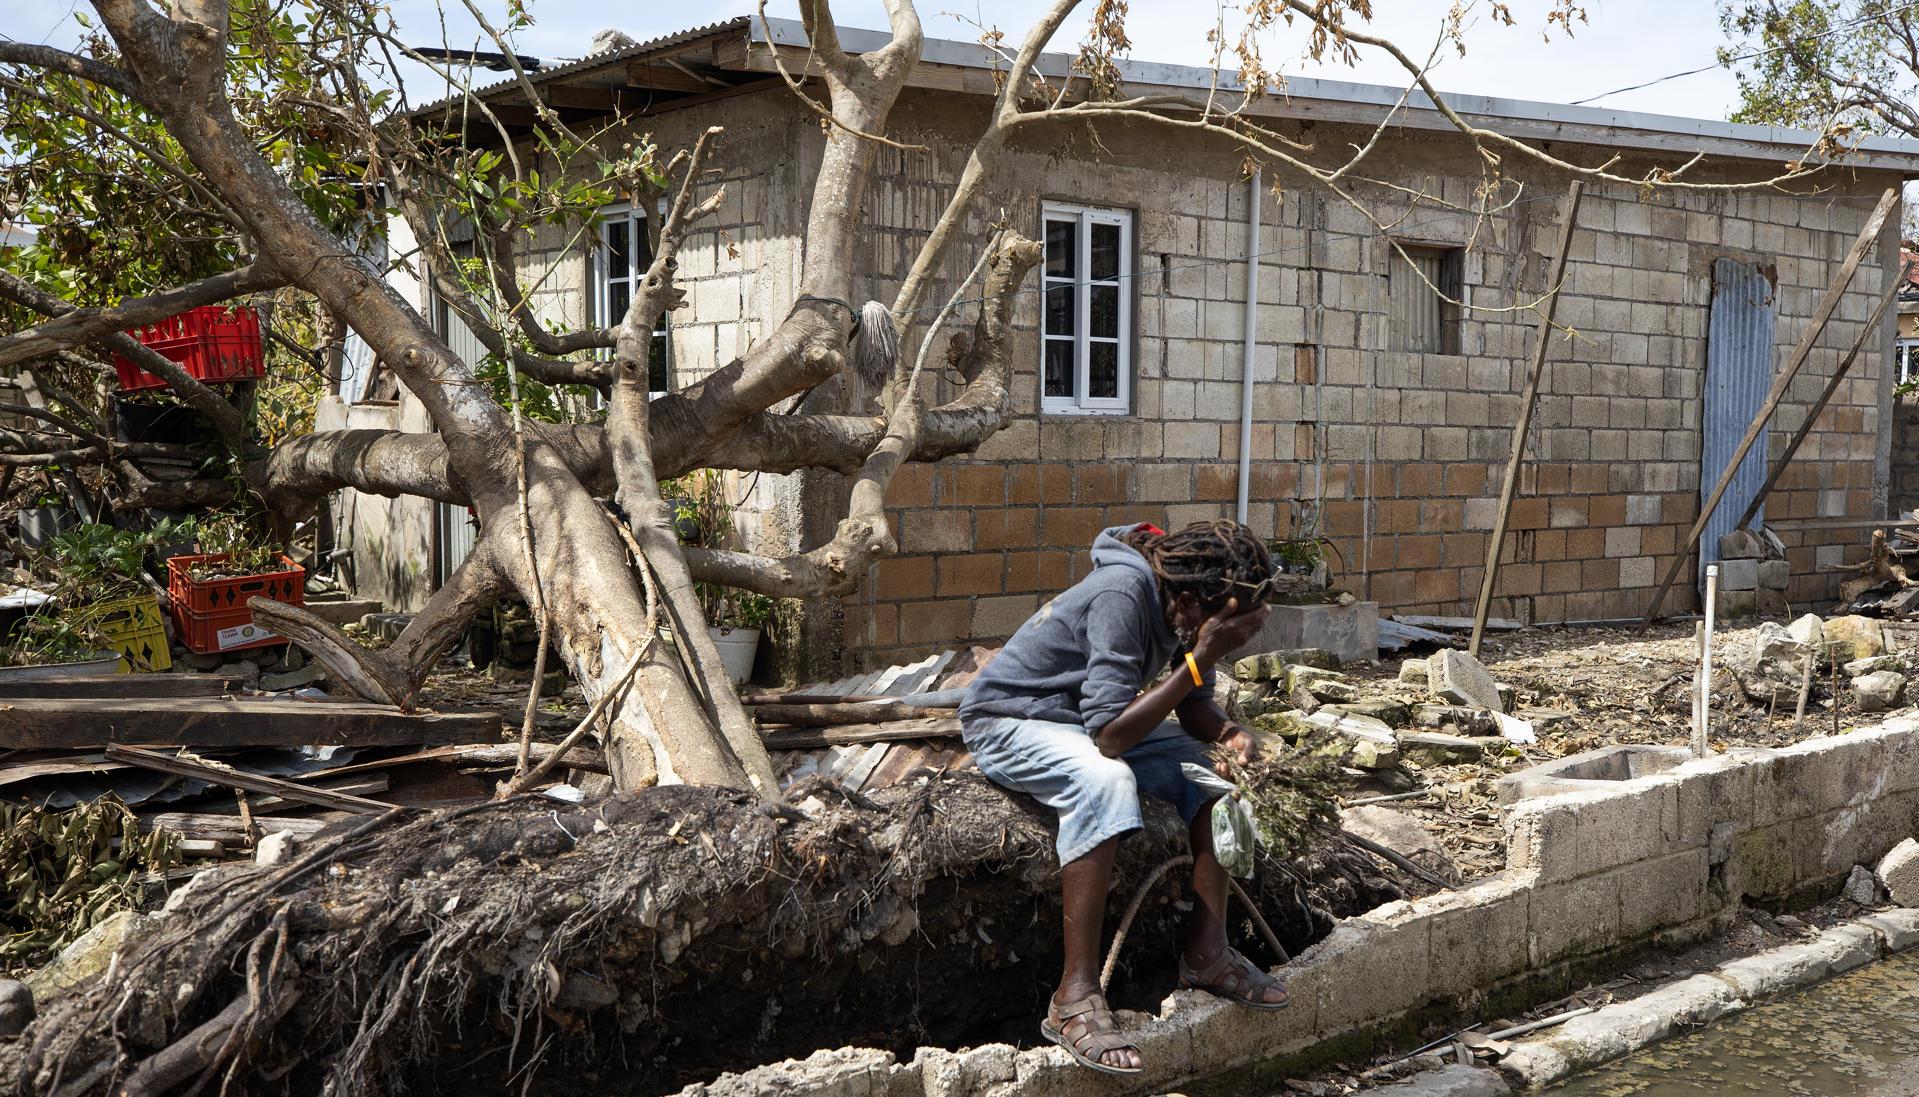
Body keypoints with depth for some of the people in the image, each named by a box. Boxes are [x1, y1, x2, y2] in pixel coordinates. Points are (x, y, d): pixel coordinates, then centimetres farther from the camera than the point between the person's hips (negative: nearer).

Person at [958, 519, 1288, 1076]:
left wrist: (1228, 733, -19)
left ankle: (1206, 951, 3)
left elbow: (1194, 707, 4)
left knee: (1213, 765, -5)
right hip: (1007, 722, -9)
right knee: (1105, 781, -36)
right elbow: (1111, 736, -35)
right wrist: (1201, 658, -34)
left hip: (1090, 718, 9)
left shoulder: (1183, 601, -6)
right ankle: (1076, 995, -31)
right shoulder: (1125, 593, -31)